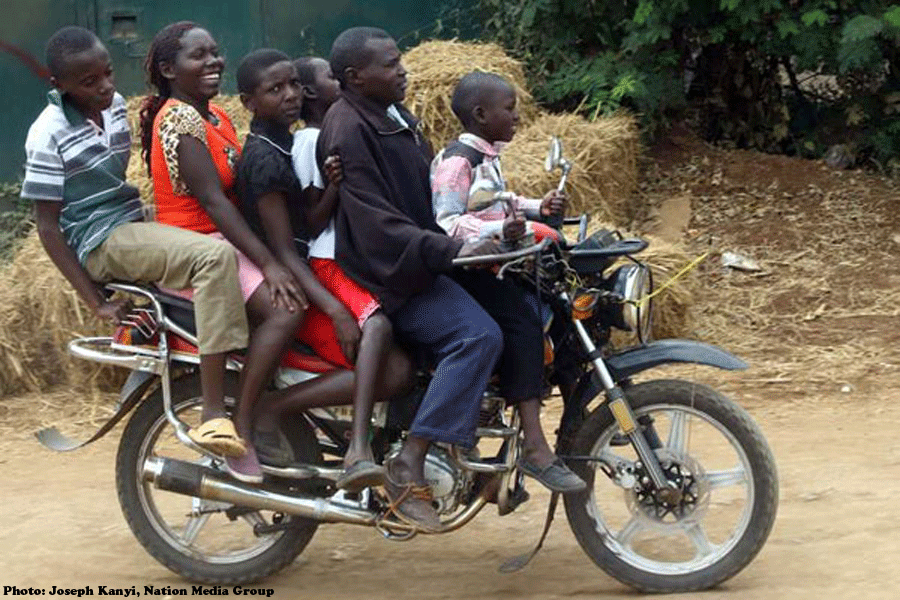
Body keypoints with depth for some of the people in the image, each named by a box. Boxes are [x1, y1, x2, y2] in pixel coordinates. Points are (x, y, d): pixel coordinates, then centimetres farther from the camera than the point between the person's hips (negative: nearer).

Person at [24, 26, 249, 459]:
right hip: (102, 242, -9)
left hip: (137, 227, 9)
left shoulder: (115, 106, 7)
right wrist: (97, 303, -15)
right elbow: (48, 228, -13)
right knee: (216, 257, -30)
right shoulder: (49, 135, -15)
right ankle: (213, 415, -36)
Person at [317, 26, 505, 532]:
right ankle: (409, 467, -29)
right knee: (479, 335, -28)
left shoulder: (396, 116, 16)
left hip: (424, 260, 10)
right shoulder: (348, 131, -16)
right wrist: (451, 251, -31)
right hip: (389, 272, -10)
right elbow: (376, 224, -25)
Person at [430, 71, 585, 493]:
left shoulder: (488, 158, 17)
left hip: (493, 264, 10)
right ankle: (534, 447, -31)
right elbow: (446, 222, -23)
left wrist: (538, 207, 11)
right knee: (523, 321, -27)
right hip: (464, 268, -10)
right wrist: (498, 230, -36)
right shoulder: (457, 160, -14)